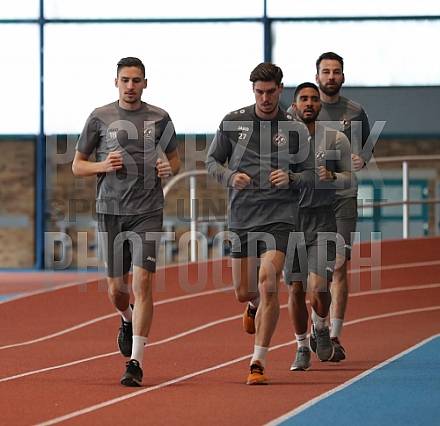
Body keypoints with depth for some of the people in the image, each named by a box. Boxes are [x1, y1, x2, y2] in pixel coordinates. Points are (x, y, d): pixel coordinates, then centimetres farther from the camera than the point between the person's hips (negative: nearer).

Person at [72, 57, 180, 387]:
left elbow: (175, 159, 19)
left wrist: (169, 168, -4)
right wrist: (103, 166, -11)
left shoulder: (159, 119, 6)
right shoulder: (100, 118, 4)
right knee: (116, 288, 6)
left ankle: (136, 362, -12)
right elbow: (77, 165, 9)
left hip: (148, 213, -1)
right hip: (110, 211, 1)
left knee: (142, 282, -14)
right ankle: (127, 320, 43)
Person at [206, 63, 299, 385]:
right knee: (244, 292, 9)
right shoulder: (233, 122, 3)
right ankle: (256, 306, 50)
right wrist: (230, 177, -10)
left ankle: (259, 362, -10)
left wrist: (290, 177, -9)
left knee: (268, 284, -17)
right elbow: (212, 161, 10)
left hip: (278, 216, -2)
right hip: (242, 216, 2)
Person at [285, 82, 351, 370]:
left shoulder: (336, 139, 3)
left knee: (318, 286, -14)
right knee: (295, 289, 4)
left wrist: (332, 178, -13)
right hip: (291, 219, 1)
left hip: (323, 220, -1)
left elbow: (349, 177, 8)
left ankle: (321, 328, 17)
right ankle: (302, 348, 21)